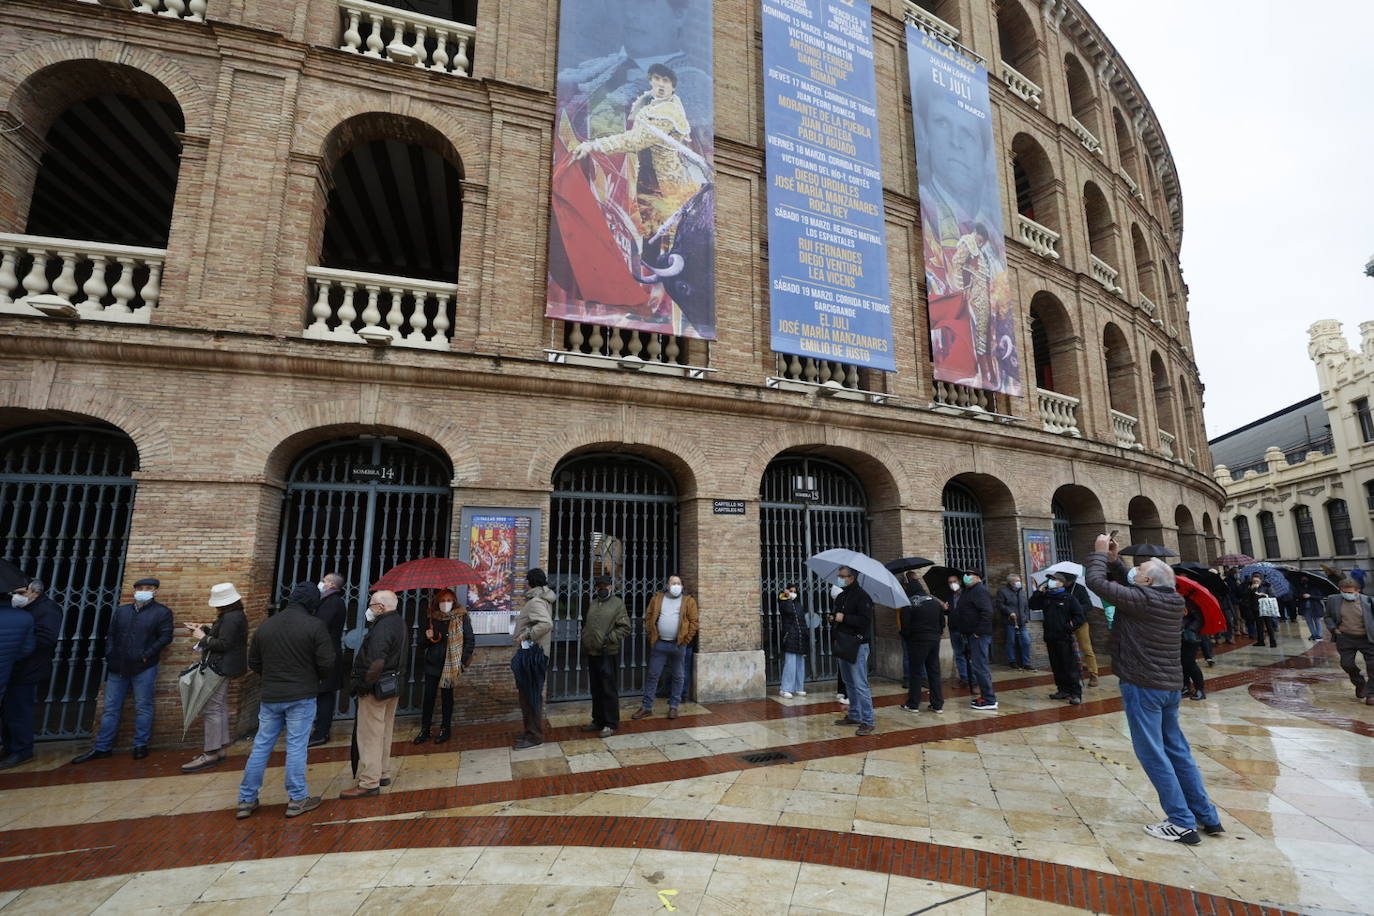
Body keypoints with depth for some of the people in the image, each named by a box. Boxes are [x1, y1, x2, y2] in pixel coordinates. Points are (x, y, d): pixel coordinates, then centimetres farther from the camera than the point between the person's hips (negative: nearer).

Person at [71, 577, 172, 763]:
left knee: (143, 708, 3)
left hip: (144, 668, -4)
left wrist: (147, 655, -13)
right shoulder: (121, 611, 15)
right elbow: (111, 636, 14)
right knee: (110, 708, 10)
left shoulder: (162, 612, -1)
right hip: (118, 668, 5)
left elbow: (165, 637, -7)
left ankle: (141, 745, 13)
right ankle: (102, 747, 20)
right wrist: (110, 657, 2)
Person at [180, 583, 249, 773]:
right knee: (220, 707, 16)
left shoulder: (231, 618, -21)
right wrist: (204, 629, 10)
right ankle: (219, 748, 24)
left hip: (220, 668, -11)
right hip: (222, 668, 11)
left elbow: (224, 644, -24)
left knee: (211, 709, -6)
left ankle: (210, 754, 0)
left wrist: (203, 638, -12)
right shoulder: (233, 615, 13)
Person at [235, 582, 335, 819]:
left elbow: (253, 662, 11)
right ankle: (297, 800, 12)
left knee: (261, 746, 15)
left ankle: (246, 800, 23)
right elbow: (327, 663, -15)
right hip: (301, 696, -5)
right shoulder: (315, 625, -14)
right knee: (297, 747, 3)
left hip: (269, 696, 5)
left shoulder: (265, 625, 4)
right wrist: (314, 678, 7)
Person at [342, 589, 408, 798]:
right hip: (393, 686, 10)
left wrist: (363, 685, -18)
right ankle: (383, 774, 29)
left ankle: (369, 783, 5)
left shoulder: (382, 627, -21)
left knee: (370, 735, -1)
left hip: (376, 688, -10)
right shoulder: (399, 623, 10)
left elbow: (376, 663, -28)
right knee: (384, 732, 18)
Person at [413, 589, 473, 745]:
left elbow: (470, 640, -4)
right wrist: (428, 637, -6)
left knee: (447, 695, 7)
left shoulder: (462, 617, -4)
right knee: (428, 696, 5)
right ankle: (424, 730, 17)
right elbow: (424, 643, 17)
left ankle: (445, 729, 19)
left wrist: (463, 660, -9)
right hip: (432, 663, 3)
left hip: (450, 664, -3)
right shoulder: (432, 618, 7)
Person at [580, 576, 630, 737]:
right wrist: (585, 644, 14)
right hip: (592, 653, 6)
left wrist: (609, 639, -17)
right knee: (595, 689, 16)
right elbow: (585, 625, 22)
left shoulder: (617, 603, -6)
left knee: (609, 690, -1)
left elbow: (625, 628, -10)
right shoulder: (592, 604, 12)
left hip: (608, 654, -6)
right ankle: (598, 721, 29)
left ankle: (610, 724, 9)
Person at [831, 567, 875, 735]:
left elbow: (865, 620, -23)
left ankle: (869, 721, 1)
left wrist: (844, 618, -22)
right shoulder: (841, 595, 12)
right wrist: (832, 616, 4)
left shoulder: (861, 596, -14)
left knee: (860, 685, -7)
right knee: (849, 684, 17)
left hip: (857, 646, -9)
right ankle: (854, 715, 29)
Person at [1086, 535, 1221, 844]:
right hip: (1170, 685, 9)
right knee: (1178, 751, 17)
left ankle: (1183, 824, 5)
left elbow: (1095, 581, -15)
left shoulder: (1139, 599, -19)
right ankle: (1208, 818, 25)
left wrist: (1100, 552, -3)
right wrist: (1113, 560, 14)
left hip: (1142, 686, -9)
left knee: (1153, 754, 0)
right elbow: (1129, 584, 21)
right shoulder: (1173, 600, 5)